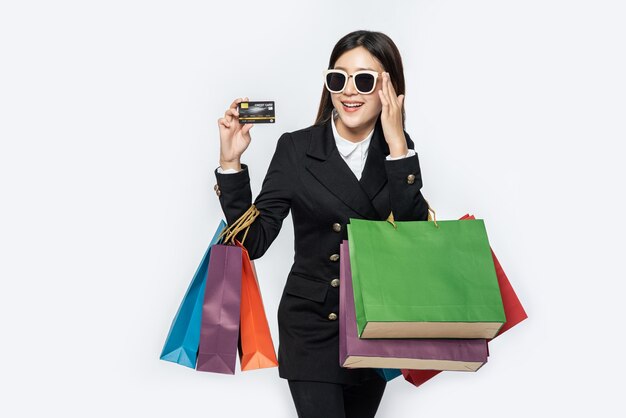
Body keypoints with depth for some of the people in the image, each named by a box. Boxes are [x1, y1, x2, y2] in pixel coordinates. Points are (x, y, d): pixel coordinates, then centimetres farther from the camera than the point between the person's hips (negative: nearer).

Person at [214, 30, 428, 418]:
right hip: (312, 328, -3)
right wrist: (230, 163, -22)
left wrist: (397, 147, -21)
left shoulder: (400, 149, -4)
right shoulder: (296, 147, -9)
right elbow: (253, 242, -12)